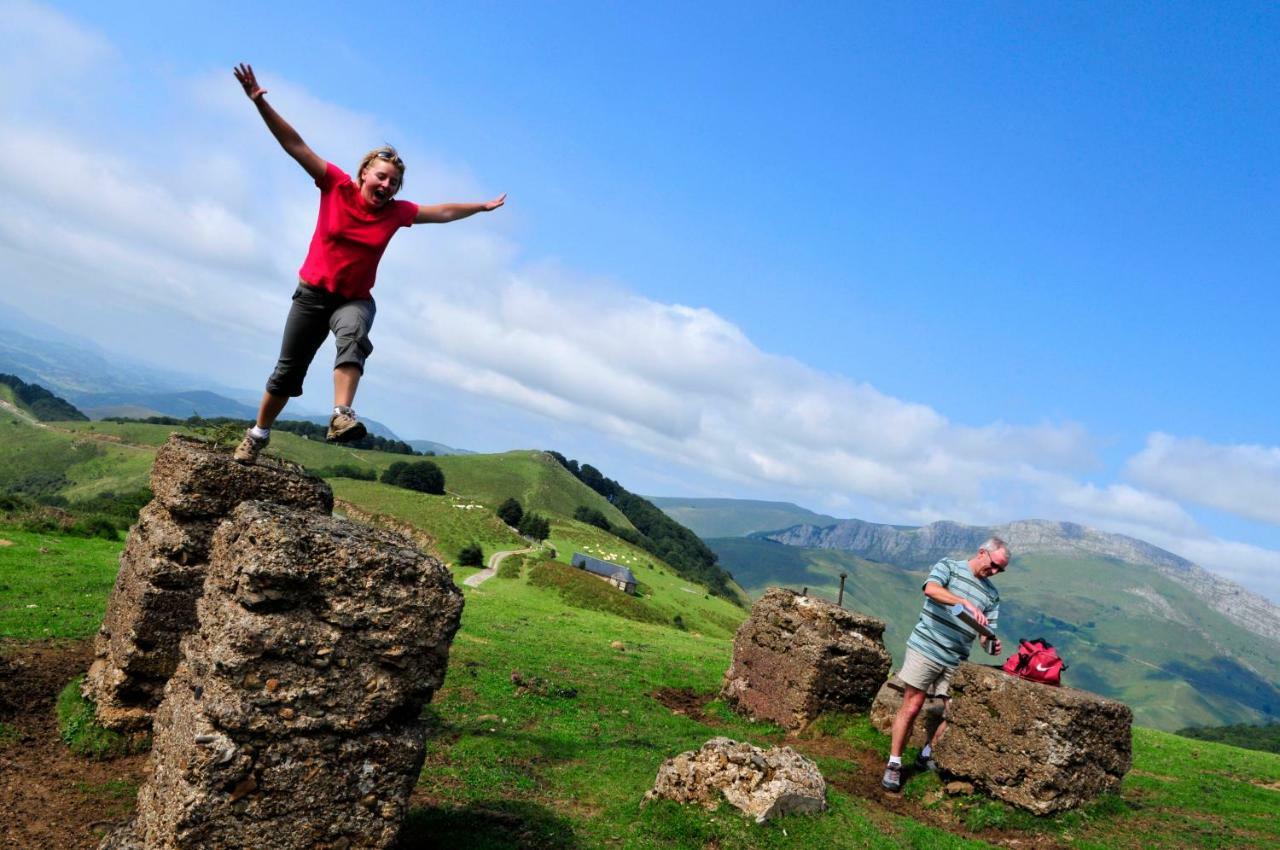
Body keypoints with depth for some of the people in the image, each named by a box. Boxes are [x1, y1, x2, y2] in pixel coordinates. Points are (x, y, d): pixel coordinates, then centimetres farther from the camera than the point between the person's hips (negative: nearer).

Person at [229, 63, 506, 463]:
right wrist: (260, 102, -20)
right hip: (312, 292, -1)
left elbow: (443, 212, 10)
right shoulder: (336, 186, -10)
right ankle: (258, 434, 28)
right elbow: (294, 144, -13)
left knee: (354, 338, -36)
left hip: (355, 299, 1)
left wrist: (481, 207, 15)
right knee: (288, 370, 8)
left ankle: (341, 416, -49)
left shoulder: (396, 212, -4)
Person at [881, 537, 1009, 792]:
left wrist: (991, 646, -13)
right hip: (926, 648, -5)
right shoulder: (948, 567, 0)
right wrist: (967, 603, -29)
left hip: (956, 660, 5)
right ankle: (894, 765, 7)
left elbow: (986, 635, 10)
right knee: (911, 707, -3)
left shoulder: (992, 595, 14)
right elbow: (931, 589, -21)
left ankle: (927, 756, 24)